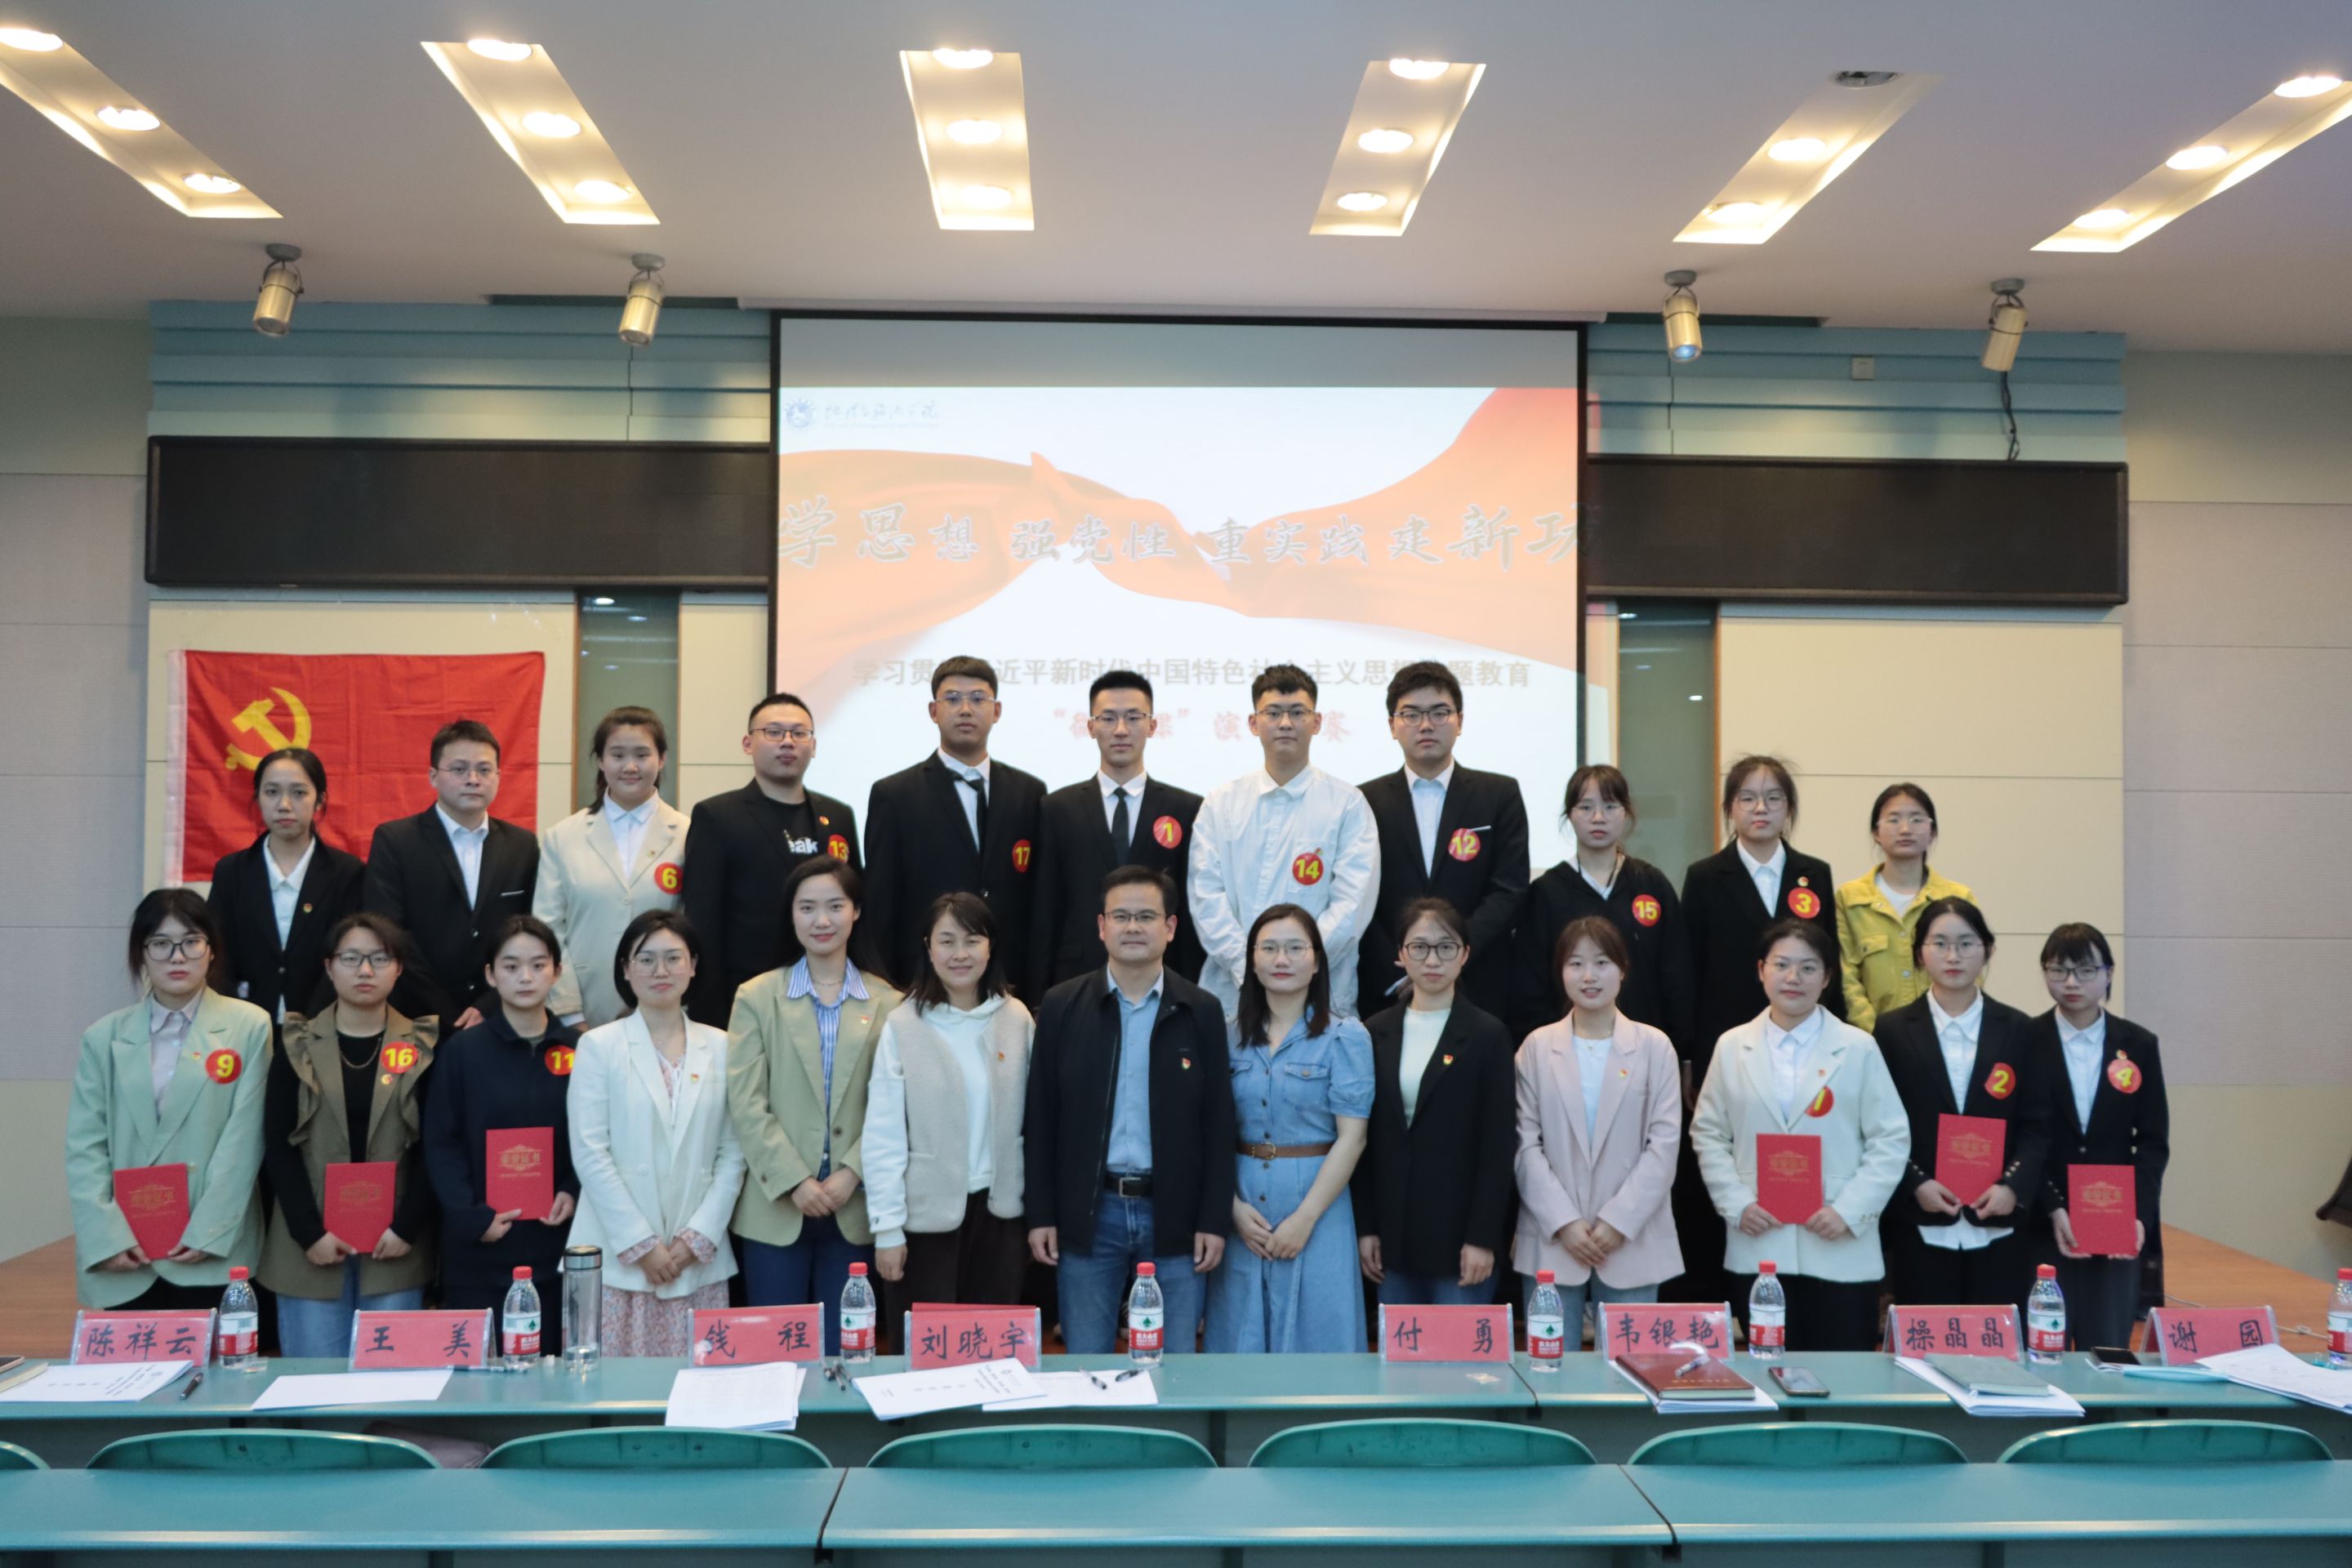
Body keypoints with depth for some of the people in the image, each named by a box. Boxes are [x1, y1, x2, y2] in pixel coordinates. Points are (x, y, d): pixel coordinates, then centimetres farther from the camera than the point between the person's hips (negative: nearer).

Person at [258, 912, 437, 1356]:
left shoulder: (422, 1048, 5)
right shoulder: (298, 1048, 5)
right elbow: (278, 1145, 1)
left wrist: (406, 1228, -9)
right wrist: (309, 1233, -8)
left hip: (395, 1247, 0)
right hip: (312, 1247, 0)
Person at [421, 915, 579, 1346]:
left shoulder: (579, 1051, 5)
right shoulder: (463, 1050, -2)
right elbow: (440, 1144, -3)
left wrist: (575, 1193, -6)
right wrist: (472, 1217, -12)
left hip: (558, 1243, 2)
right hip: (480, 1248, -2)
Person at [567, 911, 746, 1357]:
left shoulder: (720, 1047, 8)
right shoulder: (599, 1046, 1)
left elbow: (732, 1153, 6)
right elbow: (590, 1154, -4)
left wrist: (700, 1236, -5)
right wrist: (640, 1245, -8)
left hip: (699, 1261, 2)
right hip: (618, 1259, -2)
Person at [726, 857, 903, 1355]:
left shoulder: (887, 1003, 5)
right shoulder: (757, 997, 3)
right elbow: (746, 1103, -4)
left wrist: (852, 1173, -13)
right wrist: (795, 1181, -13)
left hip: (854, 1207, 1)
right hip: (776, 1207, -1)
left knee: (844, 1350, 7)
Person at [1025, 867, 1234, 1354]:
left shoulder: (1202, 1012, 2)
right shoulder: (1062, 1006, 1)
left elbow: (1217, 1124, 2)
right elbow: (1040, 1118, 3)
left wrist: (1214, 1221, -3)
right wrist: (1041, 1214, -1)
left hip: (1176, 1219, 0)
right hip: (1089, 1216, 0)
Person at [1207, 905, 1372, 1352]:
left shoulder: (1346, 1037, -3)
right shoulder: (1230, 1036, 6)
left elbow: (1351, 1137, -8)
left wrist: (1304, 1219, -13)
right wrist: (1233, 1207, -8)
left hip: (1317, 1207, -3)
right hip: (1241, 1210, 3)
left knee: (1315, 1336, 3)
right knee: (1240, 1337, 9)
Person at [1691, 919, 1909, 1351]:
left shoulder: (1858, 1048, 1)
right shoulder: (1732, 1047, 7)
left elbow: (1891, 1139, 0)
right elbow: (1708, 1134, 8)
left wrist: (1850, 1211, -10)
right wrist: (1736, 1205, -5)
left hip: (1841, 1253, -2)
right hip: (1757, 1250, 2)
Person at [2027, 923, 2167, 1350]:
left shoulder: (2139, 1045, 6)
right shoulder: (2024, 1041, -1)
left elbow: (2153, 1142, 5)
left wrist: (2140, 1215, -8)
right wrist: (2053, 1210, -14)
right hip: (2043, 1227, -2)